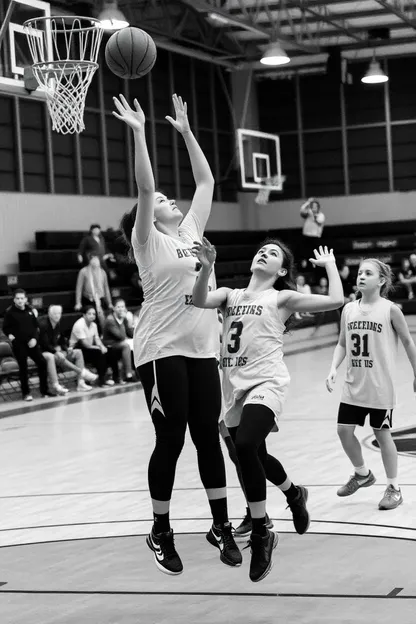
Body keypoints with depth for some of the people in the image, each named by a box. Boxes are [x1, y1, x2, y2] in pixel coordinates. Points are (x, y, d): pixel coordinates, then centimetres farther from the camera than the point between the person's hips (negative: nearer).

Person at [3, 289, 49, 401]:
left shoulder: (30, 310, 4)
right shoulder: (10, 312, -6)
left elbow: (36, 326, 10)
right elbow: (5, 328, 2)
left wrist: (34, 338, -4)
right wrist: (10, 335, -16)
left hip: (31, 342, 4)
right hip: (18, 344, -4)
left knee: (42, 363, 0)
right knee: (23, 367, 1)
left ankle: (44, 390, 13)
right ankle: (26, 393, 13)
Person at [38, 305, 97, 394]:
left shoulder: (59, 325, 7)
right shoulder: (43, 324, -16)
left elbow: (62, 341, 12)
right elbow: (44, 344, -22)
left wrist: (67, 349, -9)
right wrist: (56, 351, -31)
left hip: (56, 351, 7)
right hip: (43, 352, -7)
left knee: (78, 352, -5)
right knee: (50, 357, -40)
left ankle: (81, 383, -15)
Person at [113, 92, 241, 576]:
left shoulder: (190, 231, 14)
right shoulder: (148, 241, -2)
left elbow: (205, 181, 18)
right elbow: (144, 188, -15)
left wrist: (186, 131, 19)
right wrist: (138, 132, -17)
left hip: (202, 349, 6)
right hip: (162, 350, -6)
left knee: (208, 435, 9)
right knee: (170, 439, -1)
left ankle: (221, 526, 17)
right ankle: (161, 532, 12)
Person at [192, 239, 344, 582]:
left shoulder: (281, 298, 4)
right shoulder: (231, 295, 14)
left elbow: (335, 300, -3)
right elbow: (201, 300, -7)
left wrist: (330, 265, 8)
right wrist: (207, 268, -21)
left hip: (266, 383, -6)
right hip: (235, 387, 6)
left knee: (245, 447, -27)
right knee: (256, 457, 19)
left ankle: (261, 534, -15)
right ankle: (295, 494, 52)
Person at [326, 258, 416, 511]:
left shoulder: (390, 310, -10)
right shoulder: (349, 309, 2)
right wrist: (334, 369, -3)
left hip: (380, 387, -4)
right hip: (354, 385, 5)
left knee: (382, 434, 3)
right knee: (345, 430, 4)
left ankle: (394, 488, 17)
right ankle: (363, 474, 29)